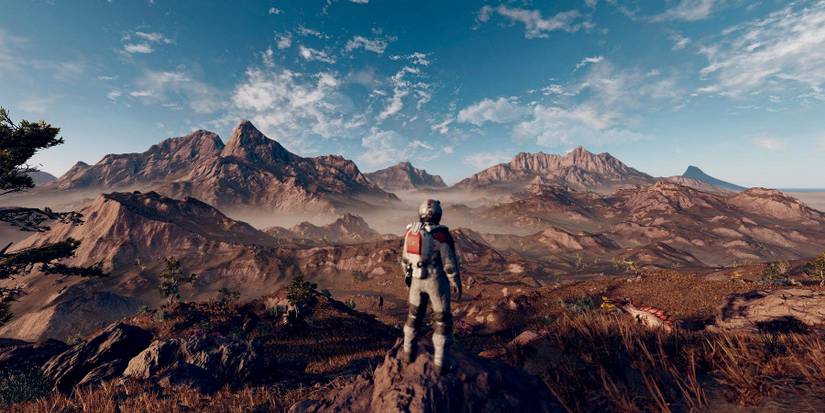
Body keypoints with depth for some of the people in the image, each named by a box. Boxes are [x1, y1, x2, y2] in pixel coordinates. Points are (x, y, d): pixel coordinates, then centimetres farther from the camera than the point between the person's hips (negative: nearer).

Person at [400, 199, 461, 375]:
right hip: (436, 280, -5)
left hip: (417, 278, 5)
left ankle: (409, 352, 38)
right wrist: (457, 284, -3)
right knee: (442, 320, 13)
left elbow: (405, 258, 6)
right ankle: (441, 363, 22)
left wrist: (409, 276, 20)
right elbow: (450, 262, -16)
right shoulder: (441, 234, -19)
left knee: (415, 314, 24)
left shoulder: (411, 231, -3)